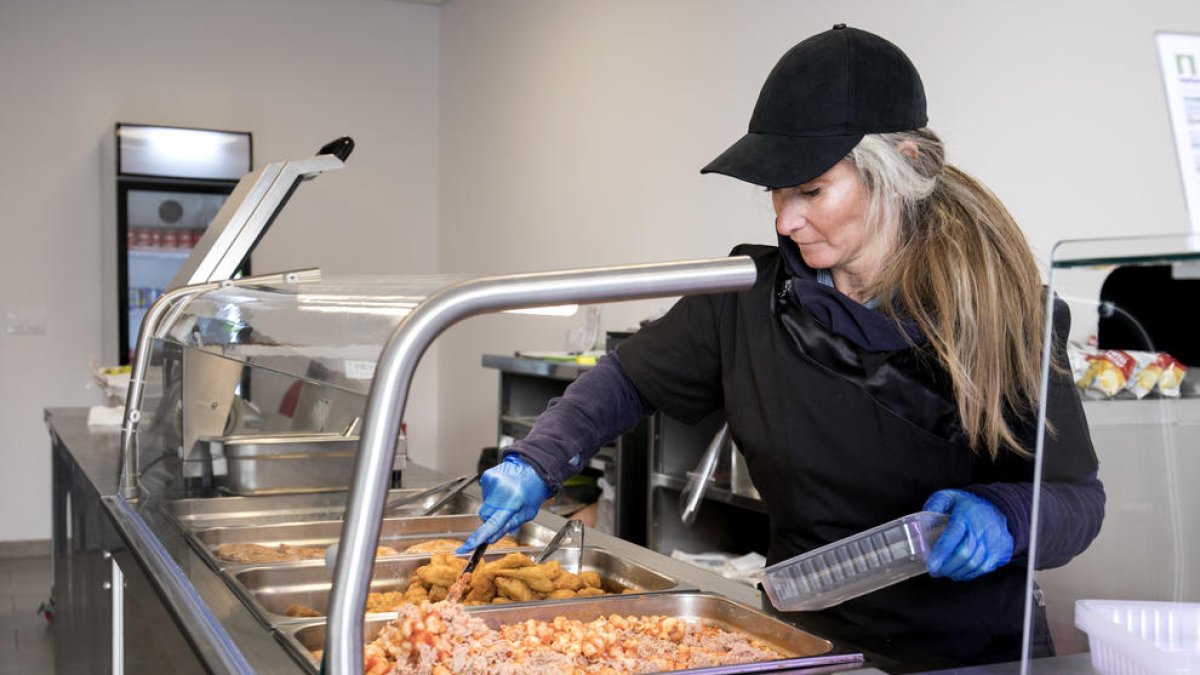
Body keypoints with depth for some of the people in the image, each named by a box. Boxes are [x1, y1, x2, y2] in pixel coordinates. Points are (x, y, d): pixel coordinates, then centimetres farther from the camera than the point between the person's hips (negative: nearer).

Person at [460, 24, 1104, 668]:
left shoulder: (1002, 307, -8)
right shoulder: (750, 299, -4)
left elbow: (1077, 496, -2)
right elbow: (628, 378, 10)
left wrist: (1000, 519, -22)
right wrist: (535, 463, -3)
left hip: (975, 651, 1)